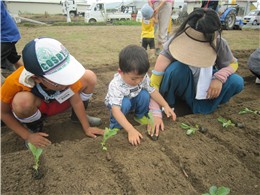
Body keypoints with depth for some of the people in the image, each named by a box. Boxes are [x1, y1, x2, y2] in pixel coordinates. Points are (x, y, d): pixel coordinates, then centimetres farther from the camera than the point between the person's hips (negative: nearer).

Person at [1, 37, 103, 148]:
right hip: (34, 109, -2)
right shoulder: (16, 81, -35)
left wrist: (86, 128, -13)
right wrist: (28, 136, -20)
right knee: (23, 100, -38)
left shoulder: (65, 71, -31)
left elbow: (76, 100, -17)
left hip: (58, 102, 2)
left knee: (89, 77, -18)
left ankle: (77, 116, 7)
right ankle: (34, 128, -3)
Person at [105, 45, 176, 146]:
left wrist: (166, 106, -19)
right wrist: (131, 130, -55)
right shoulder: (115, 86, -40)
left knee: (144, 95, -25)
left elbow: (153, 91, -12)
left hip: (134, 101, 4)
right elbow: (116, 110, -46)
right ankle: (115, 126, -11)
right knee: (125, 103, -37)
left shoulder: (143, 77, -26)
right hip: (118, 103, -4)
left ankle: (140, 116, 4)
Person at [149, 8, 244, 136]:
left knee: (236, 82, -21)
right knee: (177, 68, -36)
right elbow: (155, 80, -36)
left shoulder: (219, 44, -23)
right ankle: (167, 104, -13)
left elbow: (233, 64, -4)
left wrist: (219, 77, -26)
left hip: (204, 85, 3)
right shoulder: (175, 43, -31)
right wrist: (155, 113, -42)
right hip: (180, 87, -3)